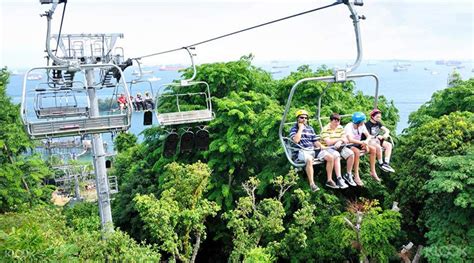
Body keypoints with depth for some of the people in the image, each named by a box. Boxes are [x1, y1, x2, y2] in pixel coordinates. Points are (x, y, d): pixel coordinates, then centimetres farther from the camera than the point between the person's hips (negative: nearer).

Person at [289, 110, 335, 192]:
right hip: (302, 151, -6)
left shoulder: (310, 128, 20)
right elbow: (296, 140, -16)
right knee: (309, 160, -40)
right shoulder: (294, 129, 3)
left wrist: (321, 146, -1)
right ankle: (312, 184, -38)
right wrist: (301, 128, -9)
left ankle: (329, 180, 1)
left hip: (313, 150, 6)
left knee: (330, 157, -8)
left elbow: (315, 141, 20)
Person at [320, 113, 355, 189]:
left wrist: (339, 142, -19)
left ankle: (348, 175, 1)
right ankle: (339, 179, -36)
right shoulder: (325, 129, -11)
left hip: (338, 147, 7)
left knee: (351, 153, -16)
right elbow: (328, 142, -20)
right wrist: (340, 139, -12)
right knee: (336, 155, -36)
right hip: (328, 148, -6)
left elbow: (345, 139, 3)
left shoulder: (340, 128, 10)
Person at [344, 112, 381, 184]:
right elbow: (350, 140, -39)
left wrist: (366, 142, -22)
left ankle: (373, 172, 2)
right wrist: (362, 142, -39)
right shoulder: (349, 127, -25)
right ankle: (356, 176, -31)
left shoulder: (362, 125, -5)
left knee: (373, 149, -9)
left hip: (358, 144, 7)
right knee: (357, 151, -37)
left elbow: (368, 136, -1)